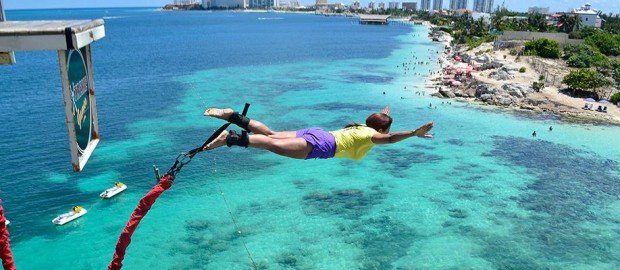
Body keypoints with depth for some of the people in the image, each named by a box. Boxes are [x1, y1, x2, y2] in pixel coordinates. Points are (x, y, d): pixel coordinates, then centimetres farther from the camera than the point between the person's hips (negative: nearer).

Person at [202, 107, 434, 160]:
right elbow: (389, 139, -20)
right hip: (320, 146, -8)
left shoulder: (361, 126, 25)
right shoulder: (371, 134, 1)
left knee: (270, 135, 7)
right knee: (273, 145, -21)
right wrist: (414, 133, -23)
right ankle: (231, 138, -32)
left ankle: (234, 117, 0)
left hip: (315, 134, 8)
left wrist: (383, 115, 66)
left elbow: (375, 120, 49)